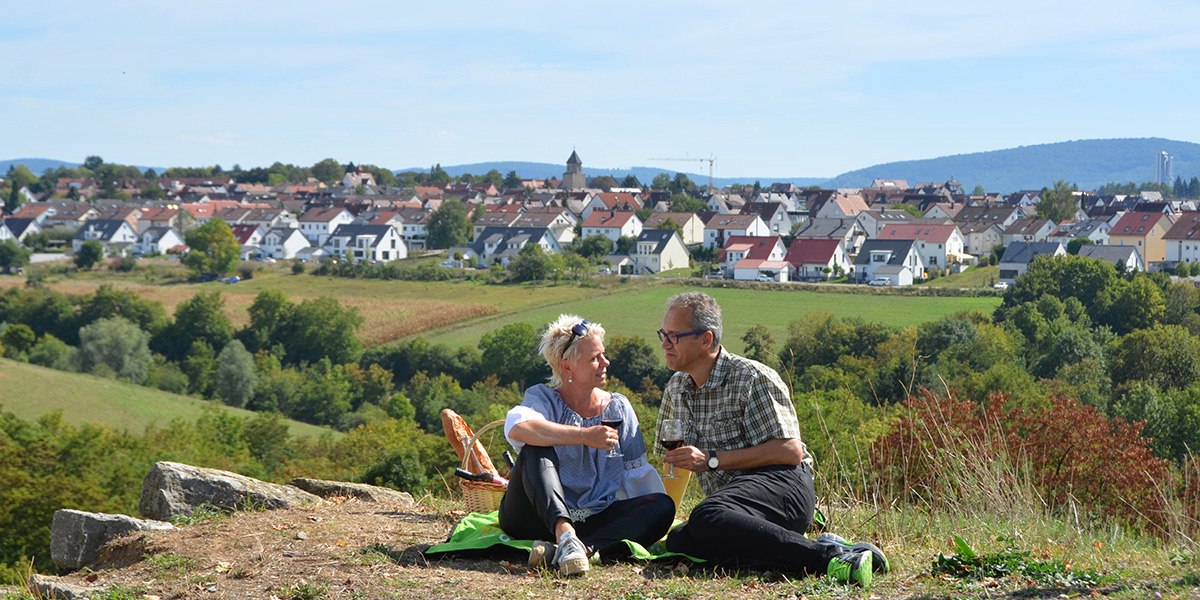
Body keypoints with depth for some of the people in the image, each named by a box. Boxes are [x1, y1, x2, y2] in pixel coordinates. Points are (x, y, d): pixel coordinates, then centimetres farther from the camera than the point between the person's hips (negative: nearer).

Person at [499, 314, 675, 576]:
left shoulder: (618, 407, 10)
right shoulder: (544, 398, -2)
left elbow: (638, 475, 8)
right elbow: (516, 427, -27)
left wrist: (655, 521, -6)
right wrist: (585, 436, -30)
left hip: (595, 523, 3)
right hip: (540, 518, -3)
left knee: (662, 505, -21)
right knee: (536, 448, -27)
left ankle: (569, 549, -41)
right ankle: (565, 537, -47)